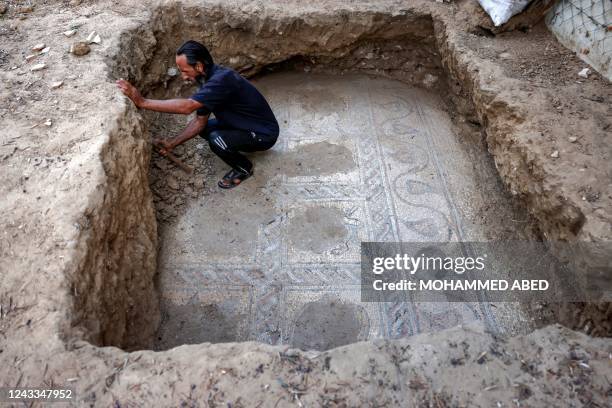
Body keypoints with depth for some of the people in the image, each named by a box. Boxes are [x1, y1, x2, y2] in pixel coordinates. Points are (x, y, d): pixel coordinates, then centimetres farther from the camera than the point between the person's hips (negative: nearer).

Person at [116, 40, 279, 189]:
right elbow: (200, 120, 4)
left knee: (216, 140, -28)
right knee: (204, 129, 9)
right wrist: (173, 143, -2)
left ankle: (244, 168, -1)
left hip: (264, 133, -9)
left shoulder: (222, 79, -30)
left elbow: (186, 106, -40)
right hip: (244, 124, 9)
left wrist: (142, 102, -38)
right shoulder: (209, 79, 0)